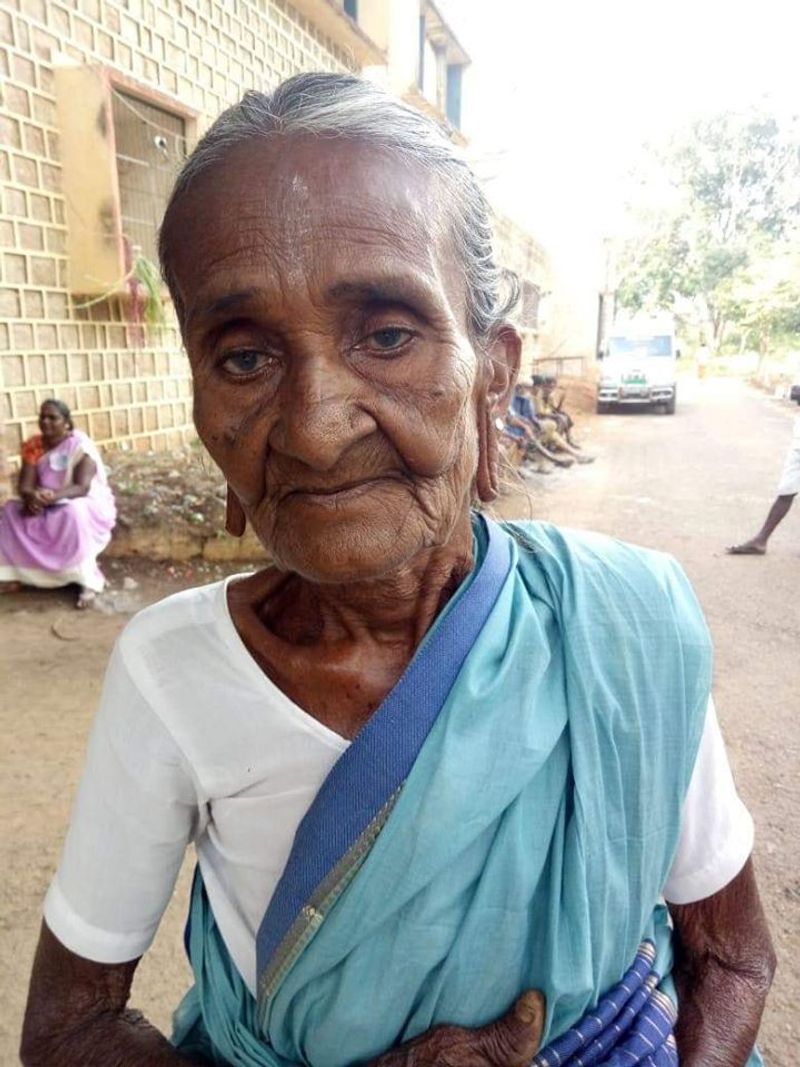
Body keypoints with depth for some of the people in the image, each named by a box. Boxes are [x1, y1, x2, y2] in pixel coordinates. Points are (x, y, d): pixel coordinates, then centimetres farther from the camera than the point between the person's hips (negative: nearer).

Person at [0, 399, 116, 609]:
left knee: (74, 512, -38)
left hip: (88, 505, -6)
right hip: (47, 508, 6)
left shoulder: (81, 445, -16)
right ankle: (27, 572, -7)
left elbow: (82, 487, -26)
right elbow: (25, 485, -7)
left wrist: (54, 496, -43)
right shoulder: (33, 446, -1)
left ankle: (88, 582, -31)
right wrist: (32, 497, -31)